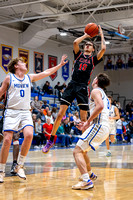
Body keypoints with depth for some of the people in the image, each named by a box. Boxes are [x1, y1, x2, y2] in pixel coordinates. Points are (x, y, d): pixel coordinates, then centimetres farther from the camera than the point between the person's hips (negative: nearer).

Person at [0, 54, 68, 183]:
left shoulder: (30, 77, 13)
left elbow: (47, 72, 18)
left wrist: (60, 64, 18)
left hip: (25, 112, 3)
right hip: (11, 112, -3)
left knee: (29, 135, -21)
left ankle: (20, 166, -6)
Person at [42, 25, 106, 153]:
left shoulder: (94, 59, 11)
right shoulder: (78, 55, 17)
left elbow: (103, 49, -4)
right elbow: (75, 42, 0)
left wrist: (101, 35, 8)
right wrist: (86, 35, 11)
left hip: (83, 88, -1)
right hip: (72, 85, 1)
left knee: (84, 118, -3)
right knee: (60, 114, -4)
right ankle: (51, 140, 4)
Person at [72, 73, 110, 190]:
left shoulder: (95, 91, -2)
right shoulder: (104, 95, 28)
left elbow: (100, 106, -22)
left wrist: (88, 121, -14)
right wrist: (88, 124, 24)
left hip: (99, 126, -10)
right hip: (105, 128, 10)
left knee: (77, 151, -14)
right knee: (82, 150, 25)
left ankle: (86, 181, -27)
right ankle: (90, 174, 37)